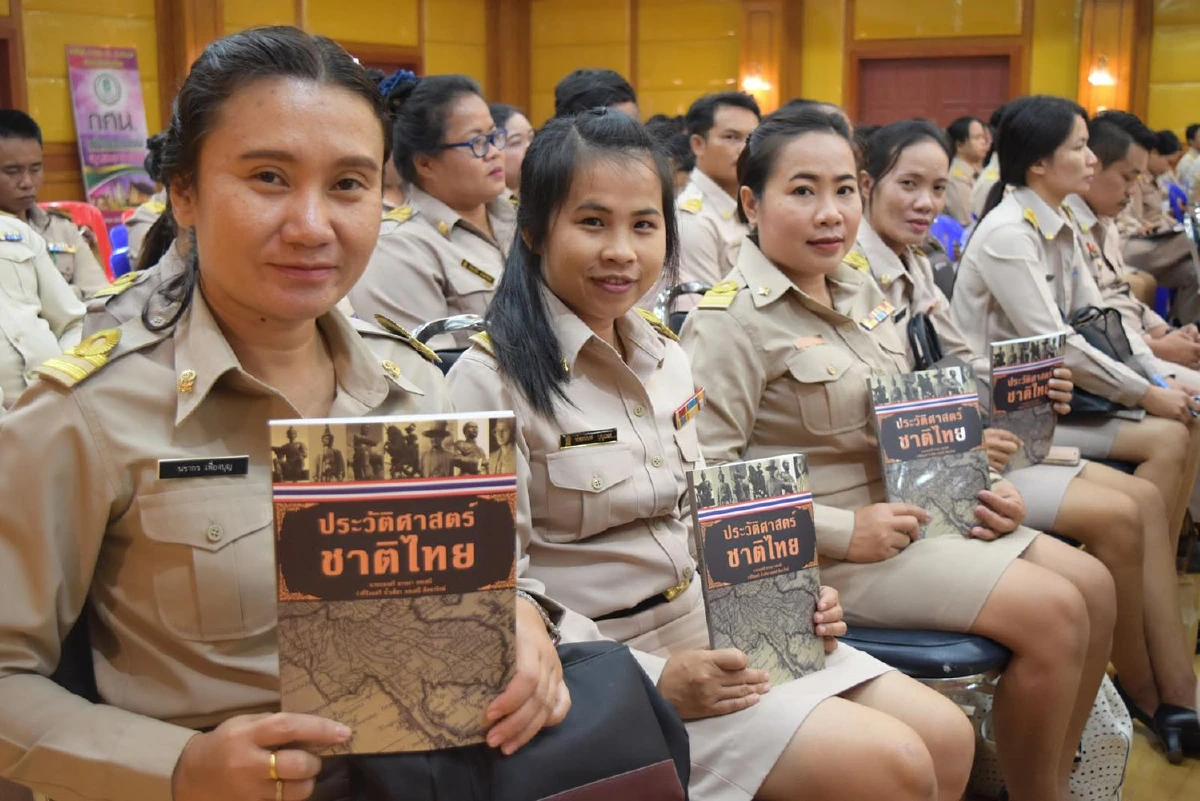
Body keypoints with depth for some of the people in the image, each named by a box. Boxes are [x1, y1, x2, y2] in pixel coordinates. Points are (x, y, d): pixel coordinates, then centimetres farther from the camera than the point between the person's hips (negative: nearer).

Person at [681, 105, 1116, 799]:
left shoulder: (861, 291, 11)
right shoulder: (731, 319, -17)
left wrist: (975, 484, 3)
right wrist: (843, 531, -23)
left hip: (913, 514, 9)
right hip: (821, 554, -9)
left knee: (1094, 586, 4)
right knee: (1052, 611, -16)